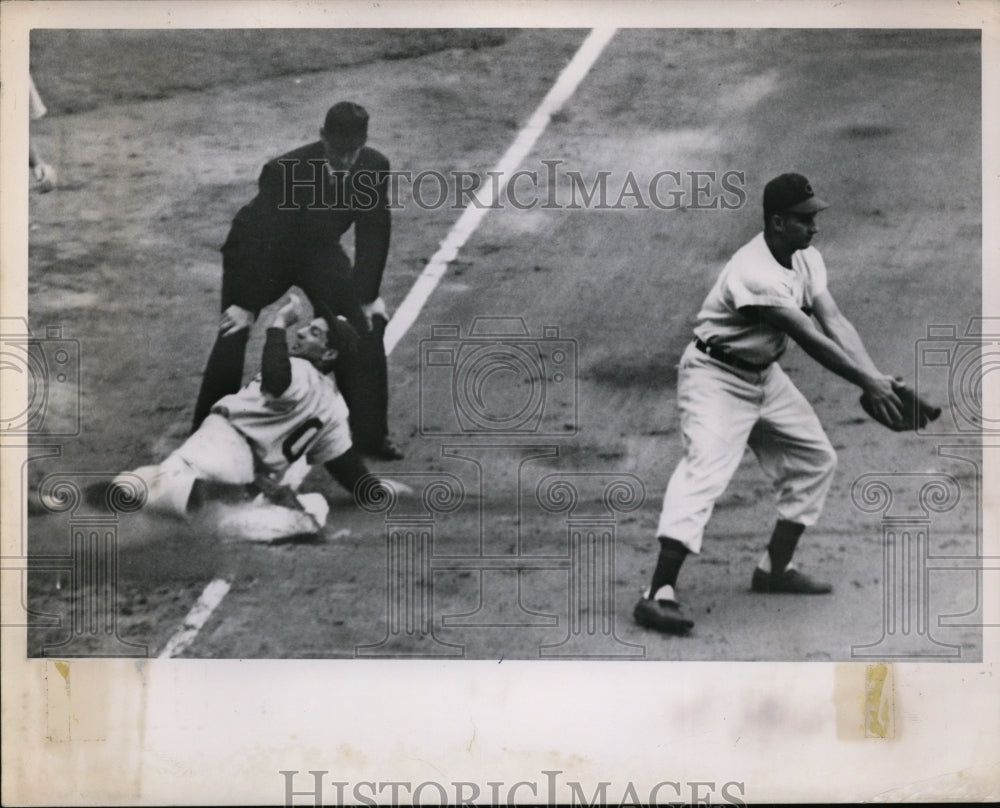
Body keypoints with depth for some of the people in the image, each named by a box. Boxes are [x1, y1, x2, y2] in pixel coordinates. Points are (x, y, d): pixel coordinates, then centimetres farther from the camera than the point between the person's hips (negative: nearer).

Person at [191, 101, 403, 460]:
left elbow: (374, 231, -10)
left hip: (319, 249, 4)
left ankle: (369, 434, 12)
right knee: (233, 338, -9)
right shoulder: (284, 171, -34)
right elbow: (257, 236, -28)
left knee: (366, 328, -2)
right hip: (261, 251, -4)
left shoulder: (374, 167, -22)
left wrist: (367, 295, -9)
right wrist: (245, 303, -23)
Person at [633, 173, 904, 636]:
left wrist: (876, 378, -24)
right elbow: (811, 340, -31)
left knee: (815, 458, 12)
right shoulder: (755, 272, -29)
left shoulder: (806, 259, -1)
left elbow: (834, 322, -11)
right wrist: (867, 384, -30)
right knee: (705, 472, -23)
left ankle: (775, 568, 23)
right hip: (717, 378, -10)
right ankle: (658, 595, -28)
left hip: (764, 375, 10)